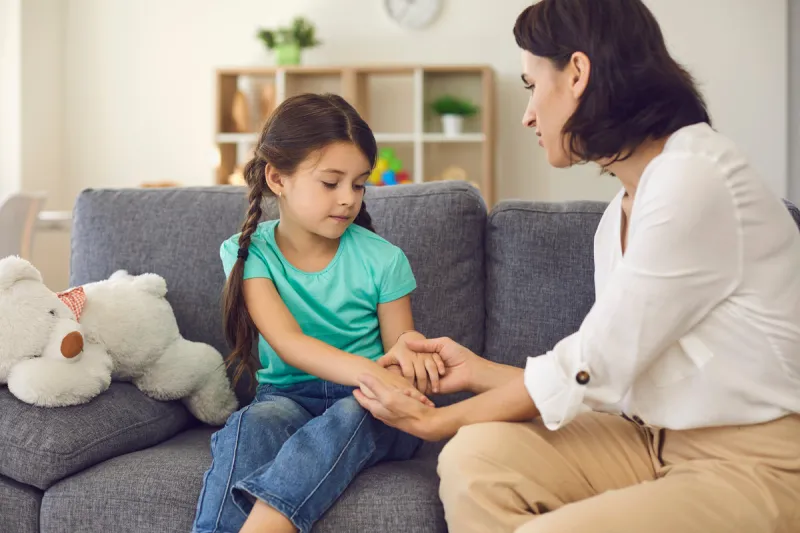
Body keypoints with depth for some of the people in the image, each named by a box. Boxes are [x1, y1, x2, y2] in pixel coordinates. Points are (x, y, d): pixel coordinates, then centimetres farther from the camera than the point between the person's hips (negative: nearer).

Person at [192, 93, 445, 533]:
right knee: (248, 427, -33)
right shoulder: (249, 253, -3)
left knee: (349, 417, -35)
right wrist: (370, 372, -34)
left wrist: (406, 353, -23)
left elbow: (399, 345, 5)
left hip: (369, 408, 0)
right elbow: (287, 342, -16)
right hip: (287, 395, 1)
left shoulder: (383, 260, -1)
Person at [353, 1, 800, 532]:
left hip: (757, 466, -7)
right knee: (477, 454, -15)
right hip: (657, 438, 7)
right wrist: (478, 371, 12)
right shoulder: (622, 213, 10)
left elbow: (589, 370, -16)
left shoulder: (697, 179, -18)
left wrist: (437, 420, -6)